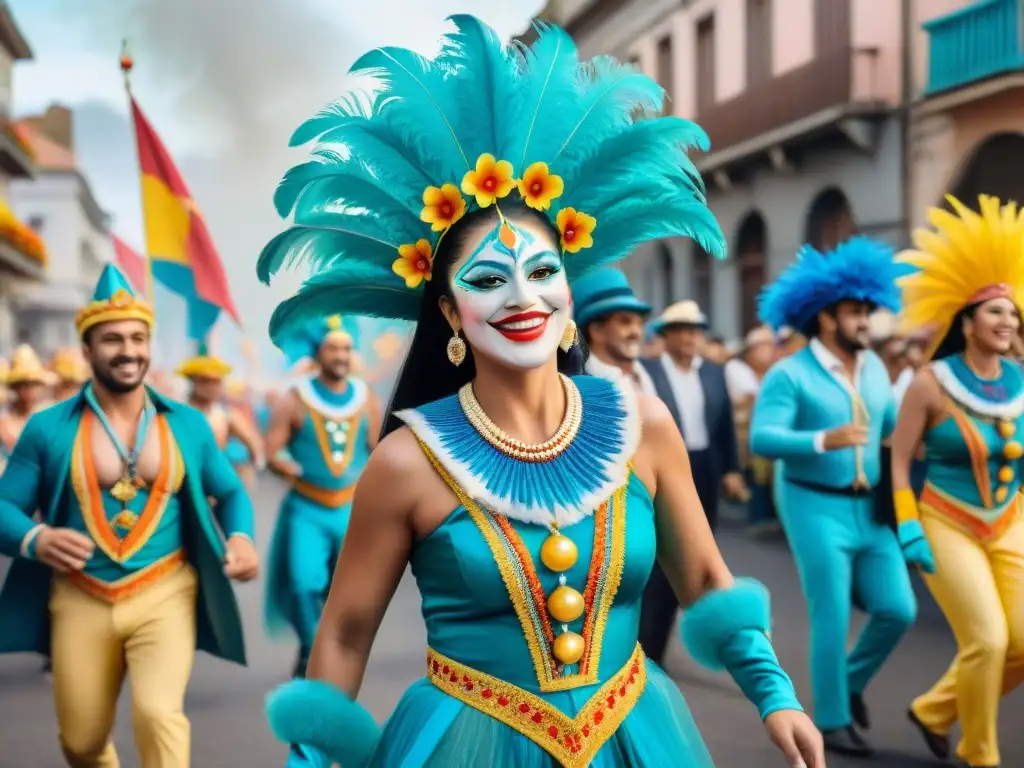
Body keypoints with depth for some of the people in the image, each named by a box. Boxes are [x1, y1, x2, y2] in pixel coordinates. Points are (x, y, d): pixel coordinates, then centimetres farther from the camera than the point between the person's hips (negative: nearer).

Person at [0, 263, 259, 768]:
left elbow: (231, 492, 13)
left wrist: (241, 537, -9)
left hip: (165, 595, 0)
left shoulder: (188, 424, 4)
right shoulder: (48, 428, -1)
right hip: (81, 602, 1)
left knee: (158, 711, -23)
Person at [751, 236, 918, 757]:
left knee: (897, 609, 1)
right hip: (815, 506, -6)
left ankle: (851, 681, 27)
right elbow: (762, 439, -22)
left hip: (869, 509, 6)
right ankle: (832, 720, 13)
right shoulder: (789, 374, -11)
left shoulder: (874, 368, 9)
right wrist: (823, 440, -35)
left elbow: (895, 425, 21)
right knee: (832, 618, -3)